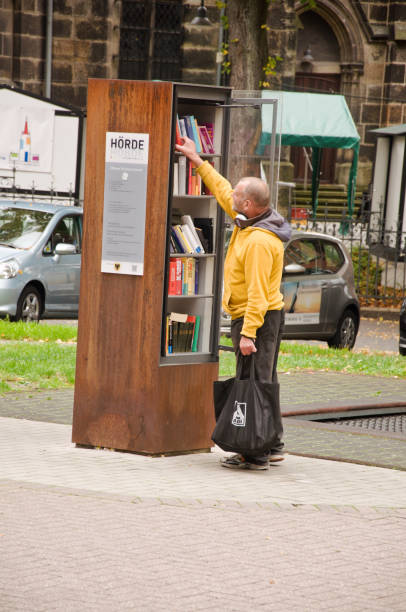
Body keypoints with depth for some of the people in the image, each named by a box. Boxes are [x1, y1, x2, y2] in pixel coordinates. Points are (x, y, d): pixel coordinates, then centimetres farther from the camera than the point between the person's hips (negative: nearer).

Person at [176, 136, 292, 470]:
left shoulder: (259, 241, -23)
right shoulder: (253, 221, 7)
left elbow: (258, 292, -26)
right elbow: (222, 192, 22)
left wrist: (248, 333, -27)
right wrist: (198, 161, 25)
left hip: (257, 317, -11)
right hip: (269, 315, 11)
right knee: (265, 383, 15)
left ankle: (256, 453, -6)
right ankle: (272, 445, 22)